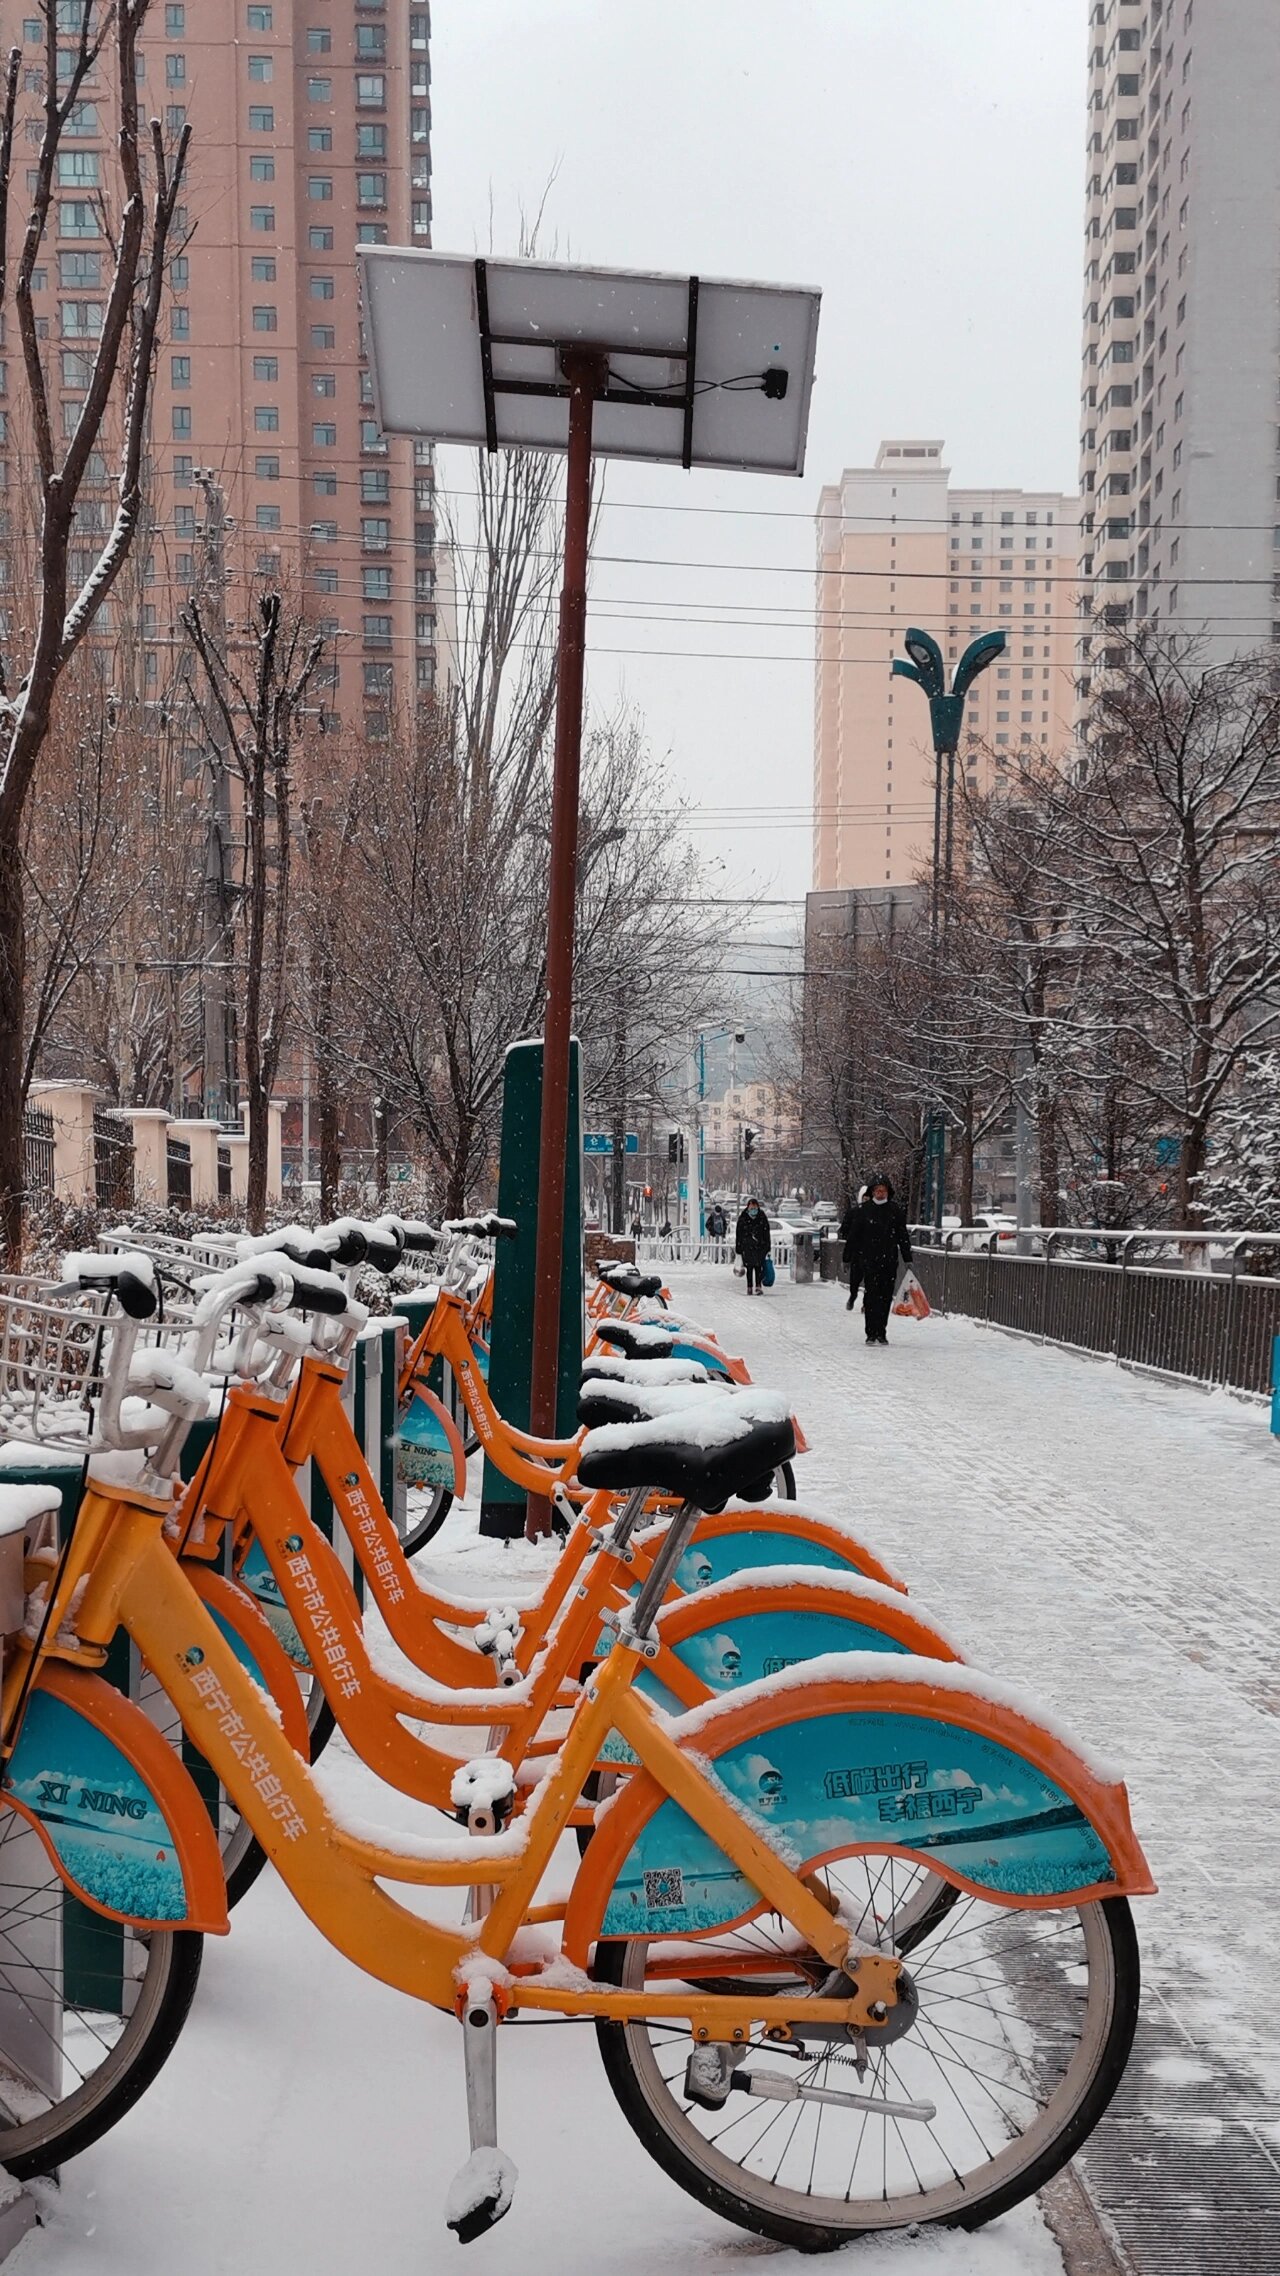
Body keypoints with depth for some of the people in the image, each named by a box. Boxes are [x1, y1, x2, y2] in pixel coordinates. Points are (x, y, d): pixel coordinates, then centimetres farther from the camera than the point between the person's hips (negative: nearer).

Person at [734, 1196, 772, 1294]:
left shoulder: (762, 1218, 5)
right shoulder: (742, 1219, 2)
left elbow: (766, 1234, 9)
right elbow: (738, 1235, 5)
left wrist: (767, 1248, 5)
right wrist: (738, 1249, 2)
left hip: (760, 1247, 0)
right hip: (747, 1247, 0)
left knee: (759, 1267, -7)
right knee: (749, 1268, 1)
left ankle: (758, 1286, -4)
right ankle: (749, 1287, 8)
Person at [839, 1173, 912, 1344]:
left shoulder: (895, 1211, 7)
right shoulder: (862, 1210, 0)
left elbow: (903, 1237, 11)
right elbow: (852, 1236, 2)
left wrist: (907, 1259, 8)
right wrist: (847, 1258, 1)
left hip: (889, 1260, 2)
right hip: (868, 1259, -2)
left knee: (885, 1297, 4)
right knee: (872, 1296, -6)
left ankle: (881, 1333, 13)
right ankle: (871, 1334, -4)